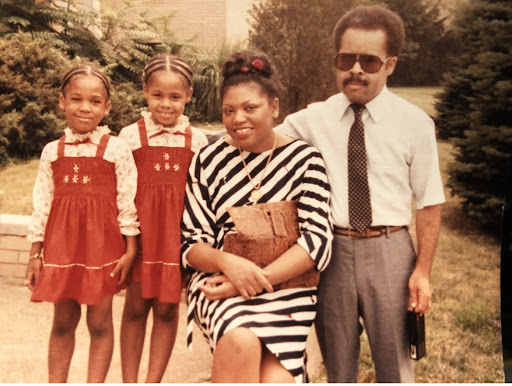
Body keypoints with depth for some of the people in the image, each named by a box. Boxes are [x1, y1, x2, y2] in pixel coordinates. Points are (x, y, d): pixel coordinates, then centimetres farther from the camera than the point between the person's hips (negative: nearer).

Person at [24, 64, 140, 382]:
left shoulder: (117, 149, -3)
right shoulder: (52, 151, 6)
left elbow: (128, 202, -3)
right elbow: (42, 204, 8)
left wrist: (130, 249, -6)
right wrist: (35, 254, 7)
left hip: (102, 243, -3)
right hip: (61, 244, 3)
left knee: (100, 322, 5)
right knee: (63, 321, 12)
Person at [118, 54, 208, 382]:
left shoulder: (197, 140, 3)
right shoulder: (131, 135, 0)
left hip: (179, 231, 1)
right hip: (141, 227, 0)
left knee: (167, 308, 5)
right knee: (136, 306, 7)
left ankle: (153, 381, 18)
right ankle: (129, 382, 20)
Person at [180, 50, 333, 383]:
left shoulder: (305, 159, 2)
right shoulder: (208, 162, 5)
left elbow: (318, 242, -6)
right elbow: (191, 244, 4)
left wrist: (257, 281, -16)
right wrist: (228, 262, -18)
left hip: (287, 287, 0)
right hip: (219, 281, 1)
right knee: (241, 341, -32)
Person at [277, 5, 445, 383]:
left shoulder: (414, 123, -3)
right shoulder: (313, 119, 2)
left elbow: (429, 203, -1)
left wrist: (423, 270, -5)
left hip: (389, 252, -1)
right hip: (331, 252, 2)